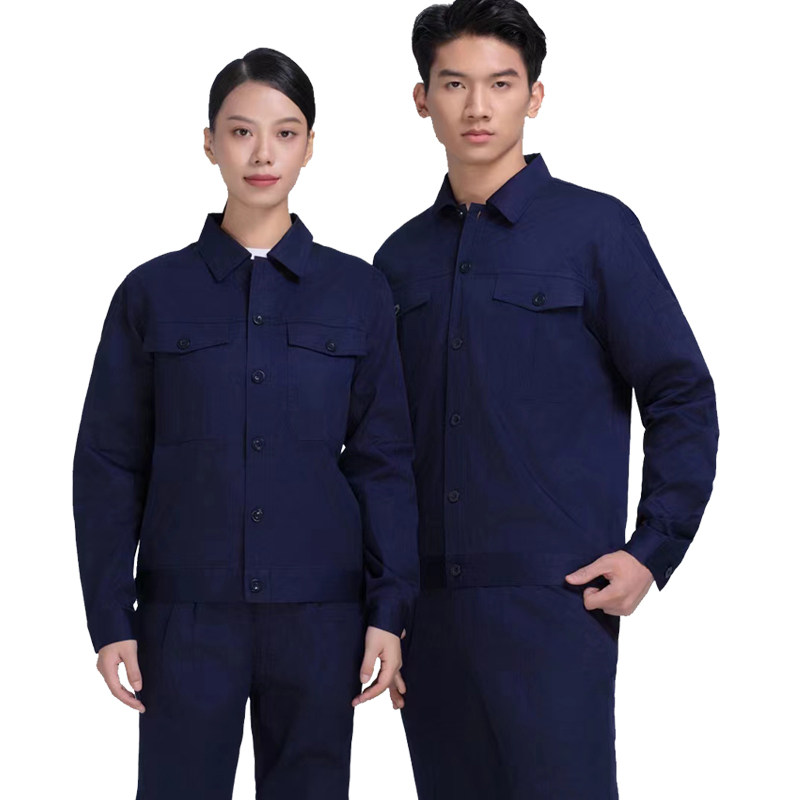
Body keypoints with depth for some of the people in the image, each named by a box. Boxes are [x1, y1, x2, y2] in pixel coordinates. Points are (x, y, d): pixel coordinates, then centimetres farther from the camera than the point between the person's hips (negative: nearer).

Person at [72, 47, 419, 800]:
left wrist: (389, 609, -2)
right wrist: (110, 618, -2)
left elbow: (384, 460, 4)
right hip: (187, 616, 0)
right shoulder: (153, 292, 3)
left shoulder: (357, 291, 4)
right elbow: (110, 465, 3)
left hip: (319, 615, 1)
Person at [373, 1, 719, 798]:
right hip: (429, 604, 5)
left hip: (553, 601, -4)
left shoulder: (594, 229, -1)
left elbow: (683, 398, -1)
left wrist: (653, 551, -8)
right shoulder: (402, 257, 12)